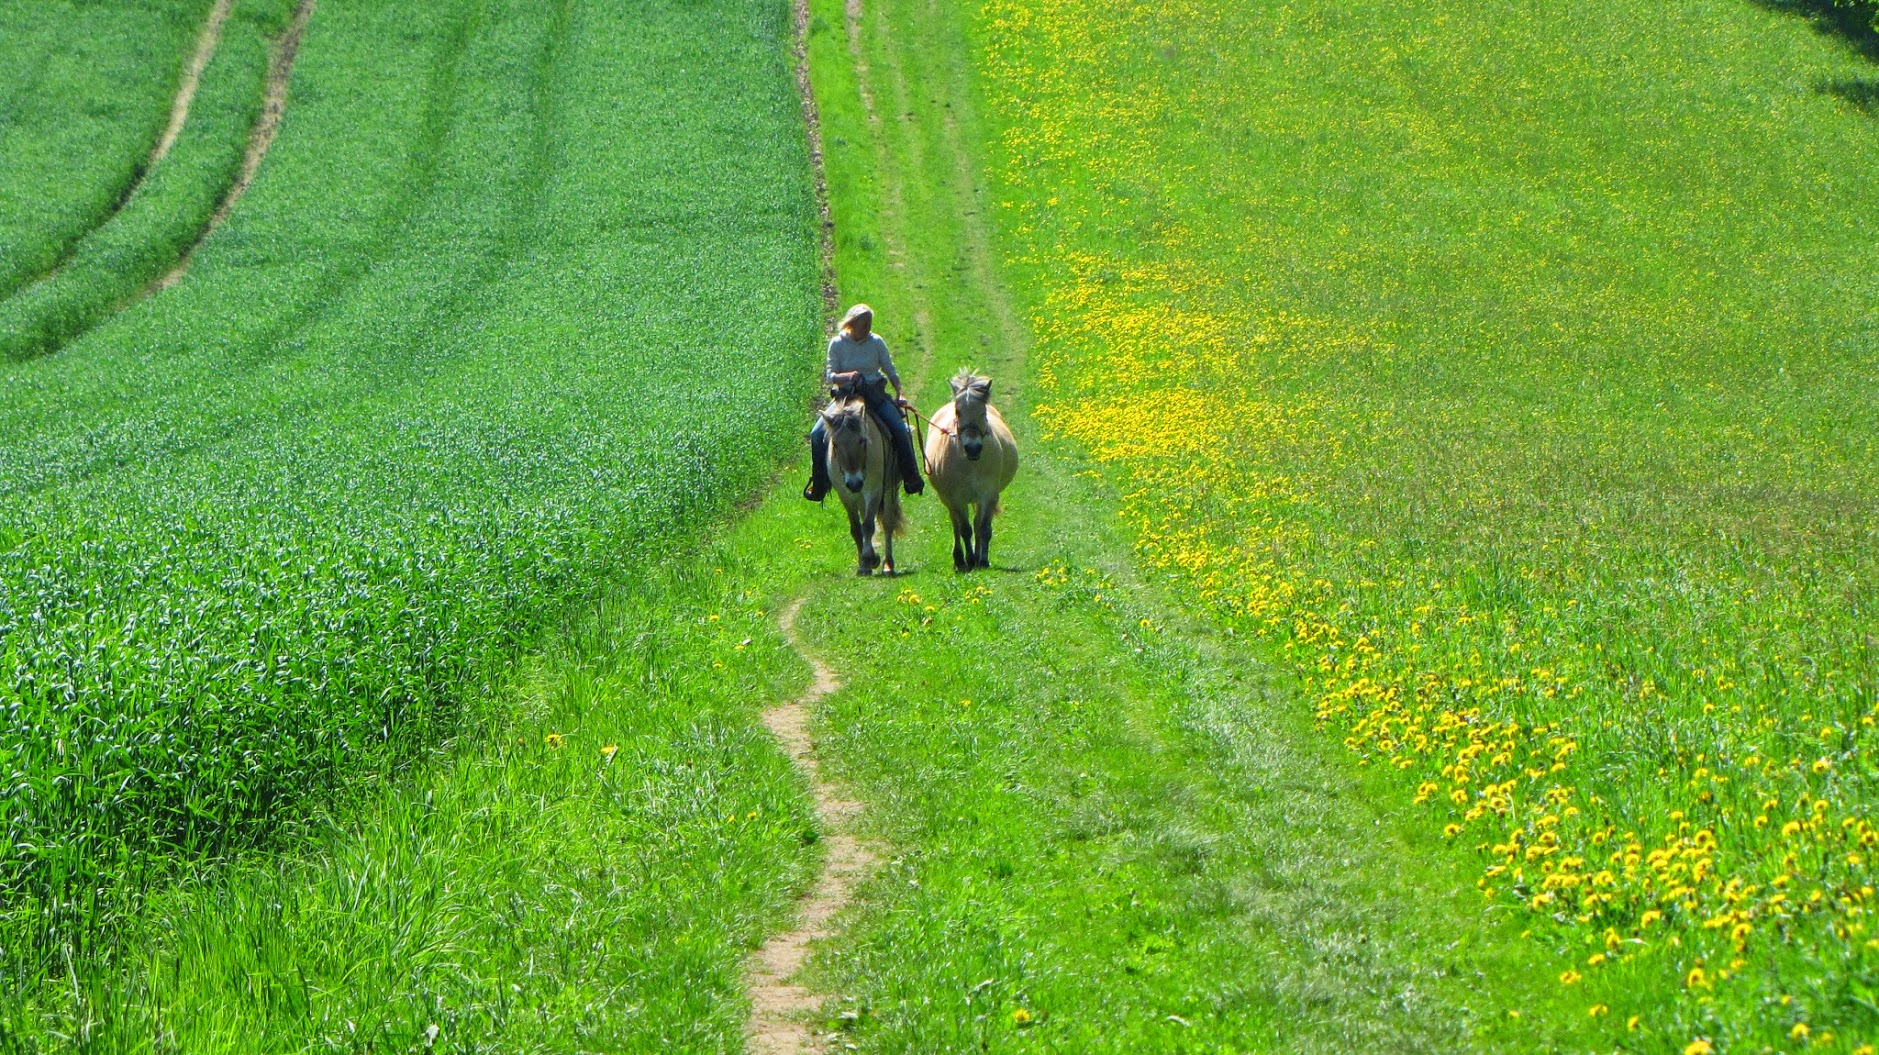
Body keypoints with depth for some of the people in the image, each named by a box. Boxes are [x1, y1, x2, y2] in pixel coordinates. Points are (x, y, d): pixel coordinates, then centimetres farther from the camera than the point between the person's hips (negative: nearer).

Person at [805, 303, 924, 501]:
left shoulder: (876, 342, 1)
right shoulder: (837, 344, -2)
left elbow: (891, 371, 8)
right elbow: (830, 375, -5)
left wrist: (898, 395, -3)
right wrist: (847, 376, -24)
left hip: (875, 395, 0)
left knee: (900, 429, -21)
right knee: (817, 434, -16)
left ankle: (912, 479, -6)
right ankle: (818, 485, 0)